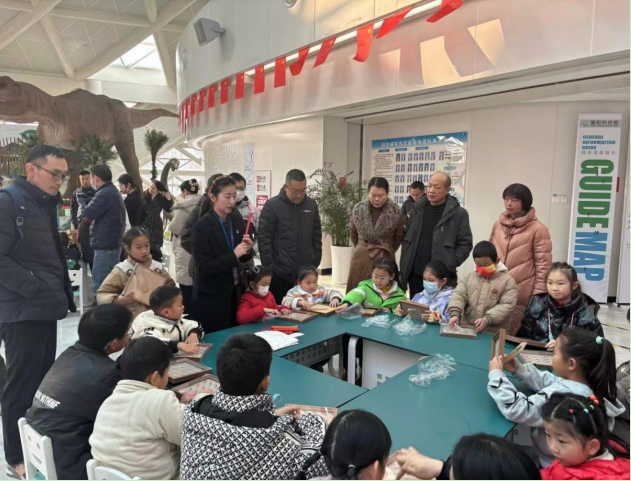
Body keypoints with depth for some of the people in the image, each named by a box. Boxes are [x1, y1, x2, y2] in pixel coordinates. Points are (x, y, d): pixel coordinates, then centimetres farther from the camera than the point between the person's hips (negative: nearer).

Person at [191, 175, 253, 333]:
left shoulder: (237, 219, 2)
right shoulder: (202, 226, -15)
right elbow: (204, 267, -20)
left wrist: (247, 250, -12)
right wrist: (233, 255, -27)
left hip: (234, 290, 6)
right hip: (211, 295, -5)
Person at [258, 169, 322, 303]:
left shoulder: (311, 205, 7)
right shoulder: (272, 206, -6)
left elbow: (316, 237, 13)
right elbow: (264, 239, -7)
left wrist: (315, 262, 7)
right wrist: (270, 268, -10)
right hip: (280, 274, -4)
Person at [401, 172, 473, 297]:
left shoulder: (458, 213, -5)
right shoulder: (417, 209, 9)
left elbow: (465, 244, -4)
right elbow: (407, 240, 12)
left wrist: (448, 266, -14)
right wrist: (403, 269, 7)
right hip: (415, 274, 5)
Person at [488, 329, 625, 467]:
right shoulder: (592, 384, -8)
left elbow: (515, 409, -32)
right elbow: (549, 381, 7)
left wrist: (496, 374, -22)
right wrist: (519, 369, 1)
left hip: (554, 466, -7)